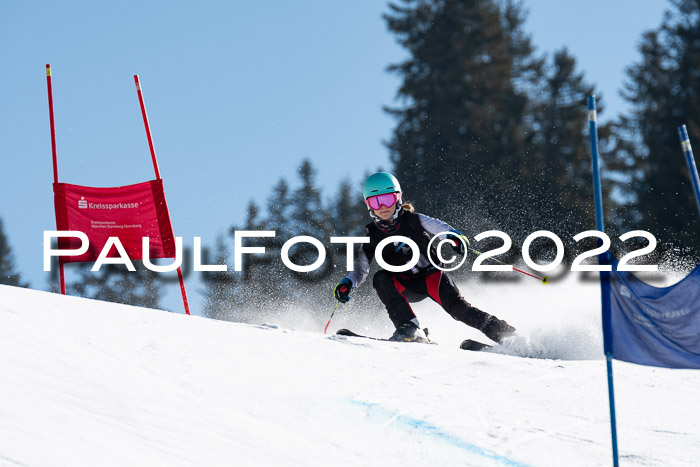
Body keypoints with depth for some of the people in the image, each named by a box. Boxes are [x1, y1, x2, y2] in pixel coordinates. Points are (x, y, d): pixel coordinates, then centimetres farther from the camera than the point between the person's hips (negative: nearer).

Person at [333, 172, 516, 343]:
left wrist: (453, 236, -46)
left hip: (431, 274, -2)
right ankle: (409, 328, -34)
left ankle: (501, 331, -19)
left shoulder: (412, 219, -7)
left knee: (455, 305, -25)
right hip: (405, 286, 2)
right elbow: (360, 269, 2)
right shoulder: (372, 235, -1)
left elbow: (437, 226, -24)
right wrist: (347, 284, -19)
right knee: (380, 278, -27)